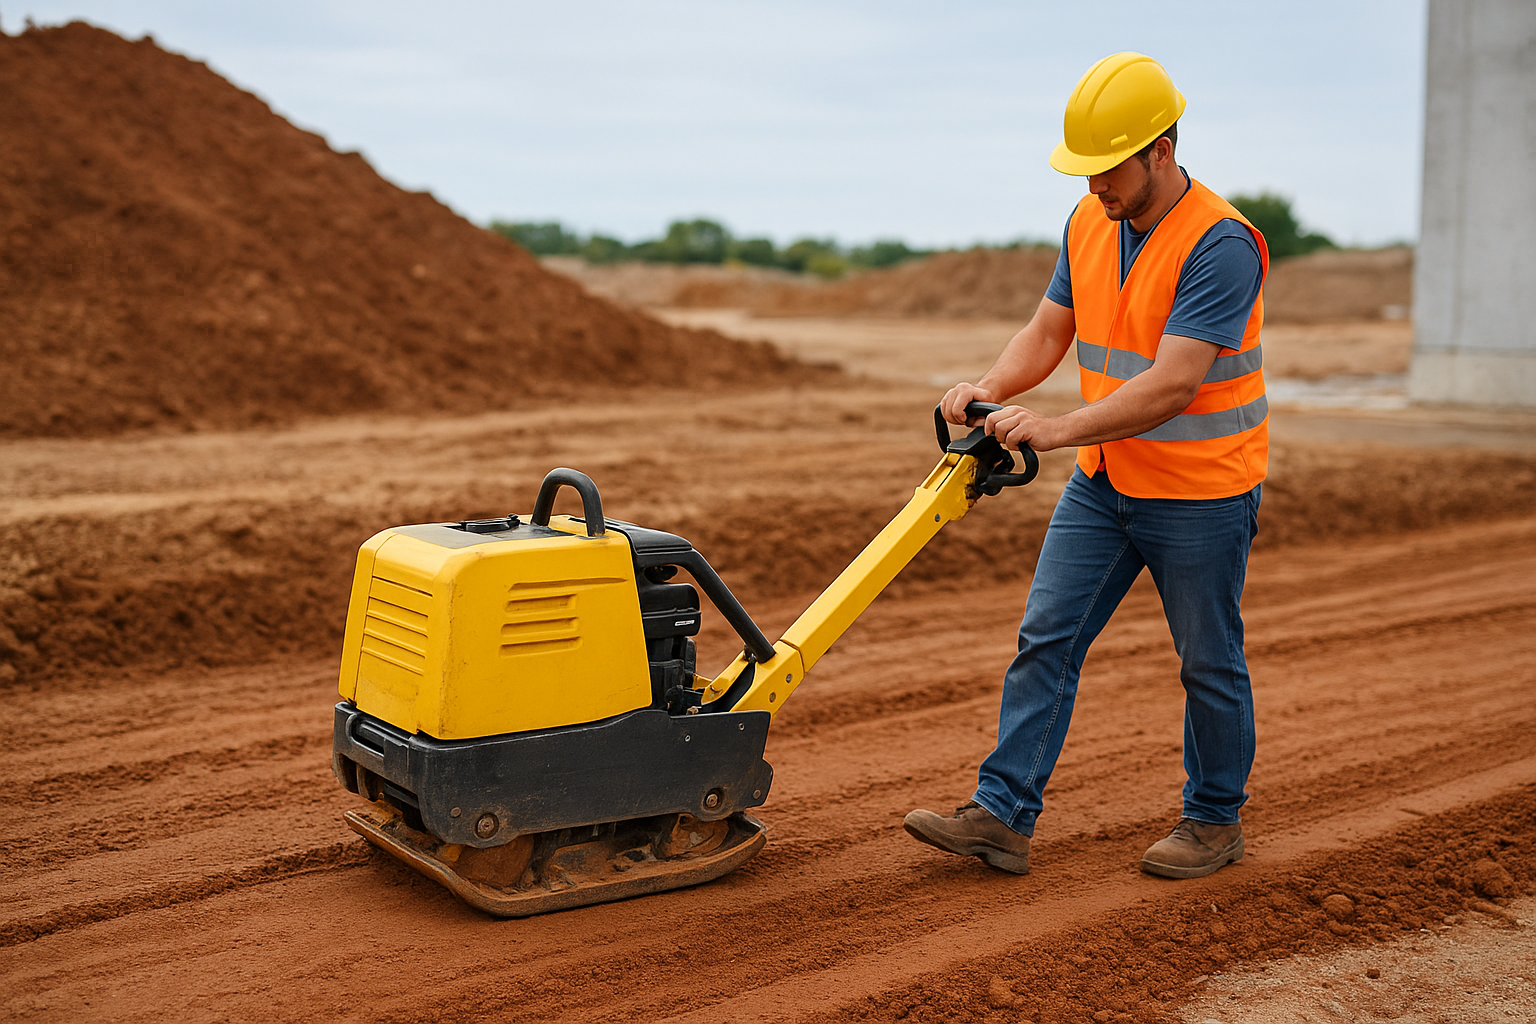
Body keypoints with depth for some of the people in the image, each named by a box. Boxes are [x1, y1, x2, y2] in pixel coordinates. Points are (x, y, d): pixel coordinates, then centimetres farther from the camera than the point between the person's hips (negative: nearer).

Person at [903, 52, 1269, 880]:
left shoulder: (1220, 245, -22)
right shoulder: (1089, 224, 2)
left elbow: (1172, 384, -29)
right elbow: (1047, 332, 7)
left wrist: (1056, 429, -34)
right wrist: (989, 390, -12)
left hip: (1200, 493, -7)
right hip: (1104, 481, 7)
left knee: (1209, 665, 9)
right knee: (1045, 640, 1)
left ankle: (1214, 821, 27)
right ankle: (1001, 817, 4)